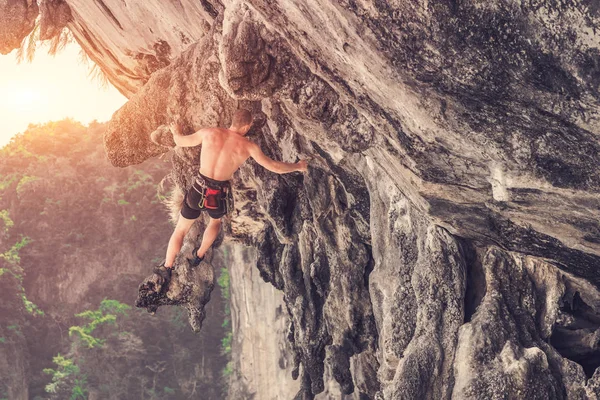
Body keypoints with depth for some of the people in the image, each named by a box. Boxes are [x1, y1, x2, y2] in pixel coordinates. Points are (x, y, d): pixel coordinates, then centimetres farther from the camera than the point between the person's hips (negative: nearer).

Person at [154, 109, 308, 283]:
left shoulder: (209, 133, -4)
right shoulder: (248, 146, -6)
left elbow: (181, 141, 10)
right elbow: (274, 167, 2)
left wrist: (176, 131, 34)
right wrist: (298, 166, 19)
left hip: (199, 191, 0)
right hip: (219, 196, 0)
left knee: (181, 229, 22)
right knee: (216, 220, 37)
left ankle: (166, 269, 27)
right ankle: (199, 256, 47)